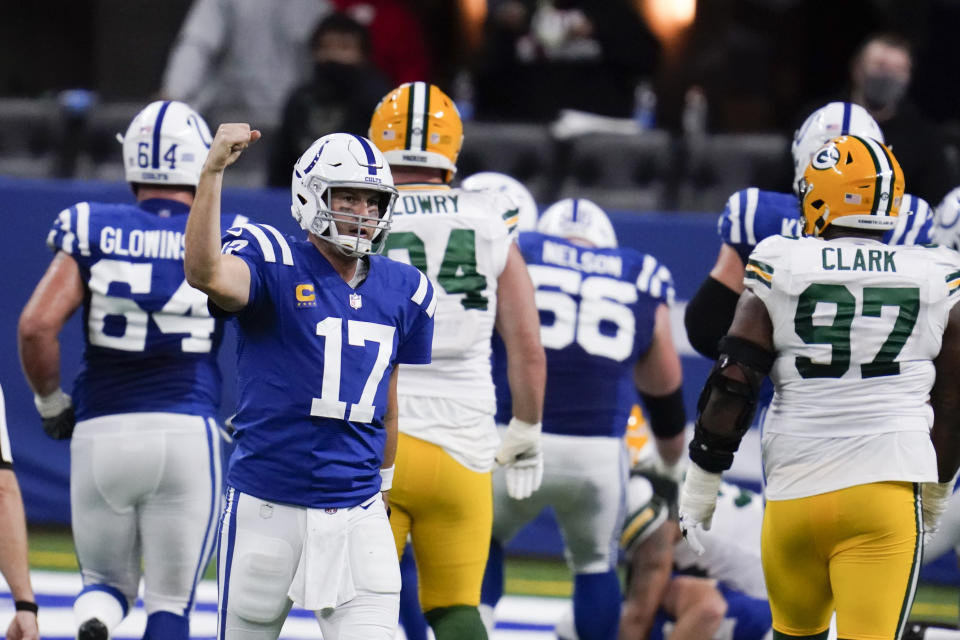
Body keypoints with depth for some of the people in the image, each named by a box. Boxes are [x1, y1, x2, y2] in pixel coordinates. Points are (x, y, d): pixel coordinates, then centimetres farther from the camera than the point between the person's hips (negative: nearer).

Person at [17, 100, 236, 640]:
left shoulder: (92, 232, 0)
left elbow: (37, 326, -8)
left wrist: (51, 403, 7)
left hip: (102, 434, 1)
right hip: (187, 433, -1)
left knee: (108, 582, 19)